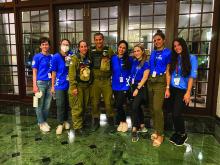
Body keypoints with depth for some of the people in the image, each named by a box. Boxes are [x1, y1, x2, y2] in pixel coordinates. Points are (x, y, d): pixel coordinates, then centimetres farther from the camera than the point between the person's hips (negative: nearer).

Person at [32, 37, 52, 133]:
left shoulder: (52, 57, 8)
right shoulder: (37, 57, -2)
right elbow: (34, 72, -3)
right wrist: (34, 85, -10)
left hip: (50, 83, 4)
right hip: (40, 83, -4)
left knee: (47, 105, 11)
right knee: (40, 105, 5)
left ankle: (44, 121, 27)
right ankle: (41, 123, 19)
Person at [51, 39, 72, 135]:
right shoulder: (56, 57, -6)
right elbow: (54, 72, -3)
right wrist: (52, 86, -3)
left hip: (69, 84, 3)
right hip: (60, 85, -3)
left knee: (67, 104, 14)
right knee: (60, 105, 1)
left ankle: (65, 121, 32)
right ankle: (60, 124, 17)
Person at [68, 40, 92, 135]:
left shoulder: (89, 59, 12)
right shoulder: (75, 58, -6)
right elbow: (71, 73, -13)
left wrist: (90, 83, 11)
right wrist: (73, 87, -18)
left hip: (86, 86, 6)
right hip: (78, 86, -6)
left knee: (84, 107, 14)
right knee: (77, 108, -4)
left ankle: (81, 122, 31)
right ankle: (77, 127, 6)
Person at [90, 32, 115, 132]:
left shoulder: (109, 51, 3)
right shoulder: (91, 51, 6)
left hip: (106, 80, -1)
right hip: (95, 80, 2)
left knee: (108, 102, 0)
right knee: (94, 102, 8)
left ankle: (111, 123, 17)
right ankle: (96, 122, 26)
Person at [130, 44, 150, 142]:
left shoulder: (146, 63, -7)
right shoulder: (134, 62, 9)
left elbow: (145, 77, -12)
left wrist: (138, 88, -17)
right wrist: (133, 87, 4)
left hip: (141, 87, -6)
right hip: (134, 86, 6)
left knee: (134, 106, -16)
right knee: (138, 106, 14)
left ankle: (134, 130, -7)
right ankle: (142, 125, 31)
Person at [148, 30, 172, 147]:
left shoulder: (168, 52, -1)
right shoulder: (153, 53, 15)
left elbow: (168, 70, -3)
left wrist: (168, 87, -7)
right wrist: (148, 80, 7)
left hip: (160, 82, -6)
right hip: (150, 81, 6)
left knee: (157, 108, -10)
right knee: (152, 108, 9)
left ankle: (160, 134, 5)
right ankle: (156, 130, 25)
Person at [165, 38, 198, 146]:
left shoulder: (191, 58, -4)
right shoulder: (173, 59, 9)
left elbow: (192, 77, -9)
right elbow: (169, 74, 6)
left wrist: (188, 93, -13)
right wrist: (167, 89, 0)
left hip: (183, 91, -4)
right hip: (173, 90, 4)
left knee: (177, 114, -9)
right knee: (174, 114, 7)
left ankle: (183, 134, 16)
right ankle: (177, 133, 28)